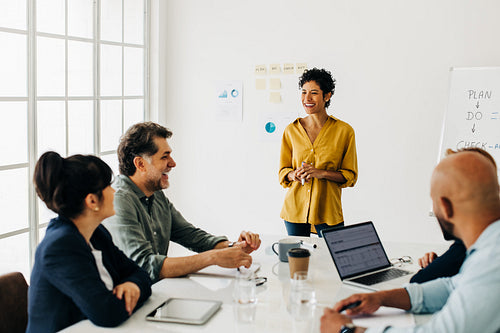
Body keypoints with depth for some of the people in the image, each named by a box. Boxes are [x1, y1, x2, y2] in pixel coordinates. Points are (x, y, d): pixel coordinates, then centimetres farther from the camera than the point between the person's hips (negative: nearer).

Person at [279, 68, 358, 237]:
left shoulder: (344, 131, -3)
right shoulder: (292, 130, 3)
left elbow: (350, 176, -1)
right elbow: (283, 170, 10)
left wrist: (321, 173, -16)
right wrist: (294, 175, -12)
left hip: (328, 211, -2)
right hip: (295, 210, 2)